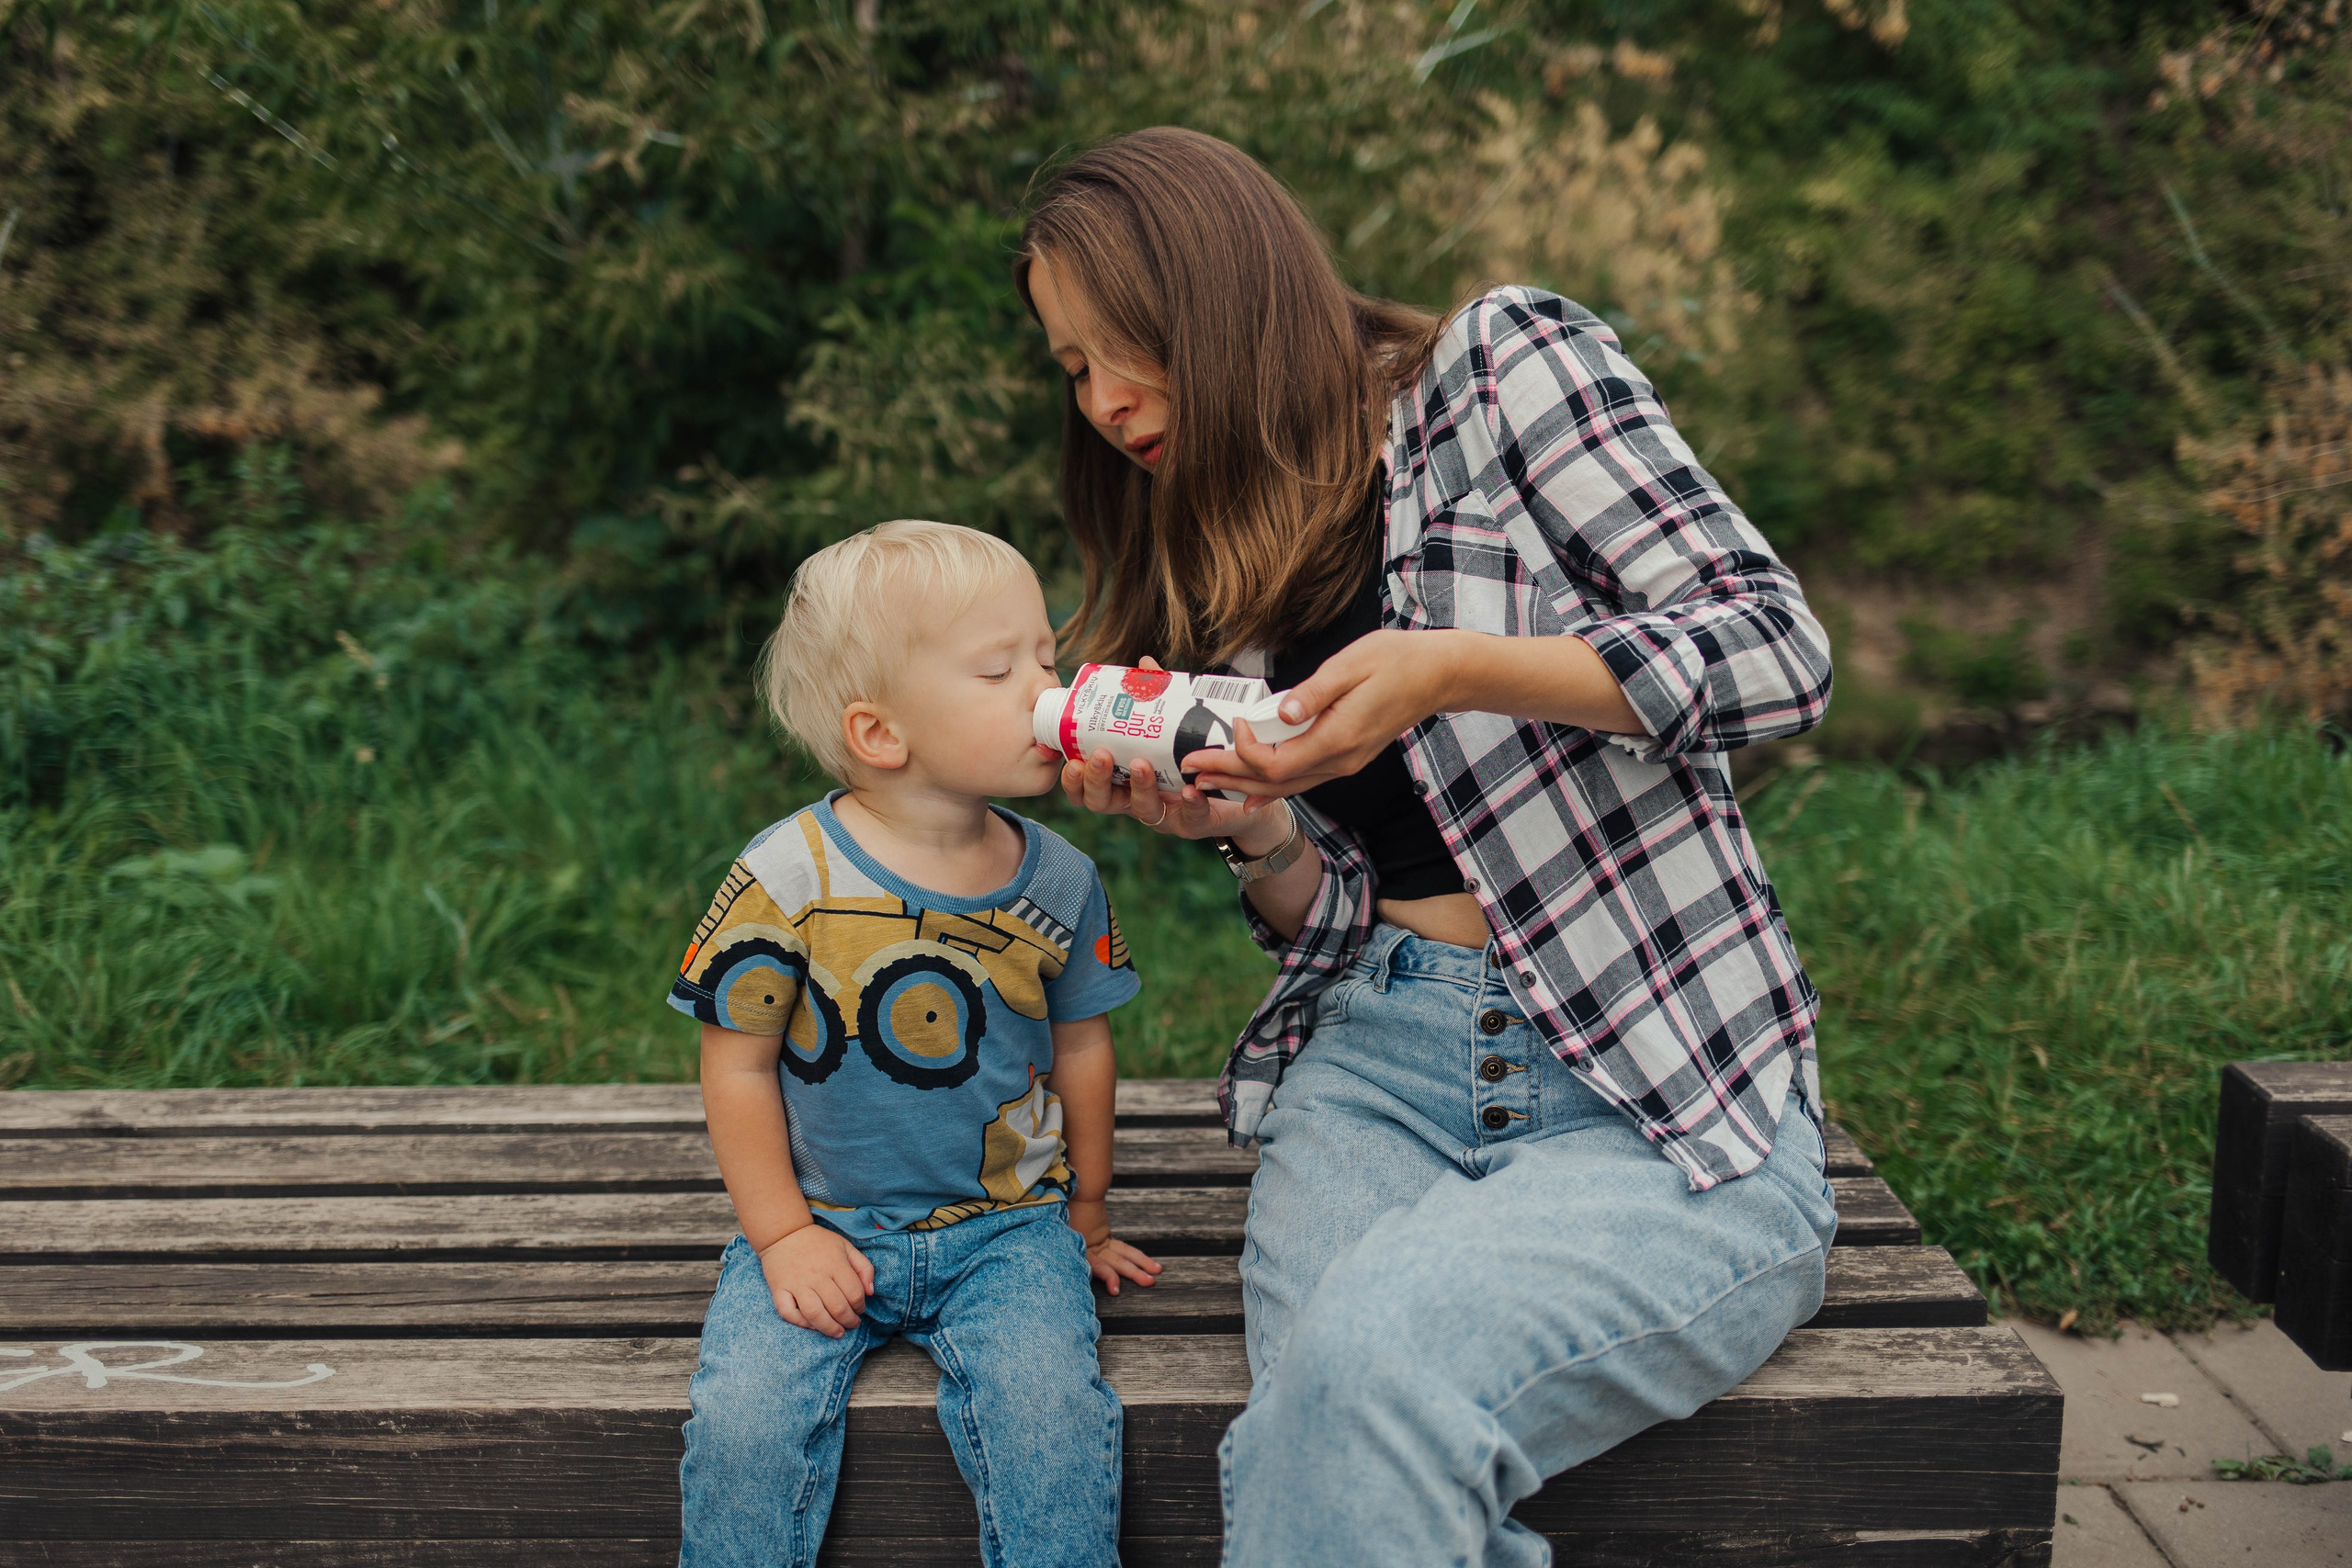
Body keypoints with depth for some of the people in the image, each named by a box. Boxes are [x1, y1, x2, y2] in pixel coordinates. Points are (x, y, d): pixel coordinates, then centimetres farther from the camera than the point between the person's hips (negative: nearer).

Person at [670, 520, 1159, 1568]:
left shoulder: (1059, 882, -2)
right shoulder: (785, 880, -13)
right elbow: (740, 1068, -5)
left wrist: (1083, 1220, 17)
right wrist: (783, 1235, -7)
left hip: (1006, 1227, 2)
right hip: (826, 1225, -1)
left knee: (1052, 1412, -21)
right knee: (744, 1422, -20)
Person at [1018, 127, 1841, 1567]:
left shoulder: (1502, 364, 1)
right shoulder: (1225, 587, 18)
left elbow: (1780, 650, -9)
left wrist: (1453, 668, -19)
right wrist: (1251, 832, -4)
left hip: (1673, 1113, -4)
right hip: (1382, 1075, 4)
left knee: (1374, 1356, -32)